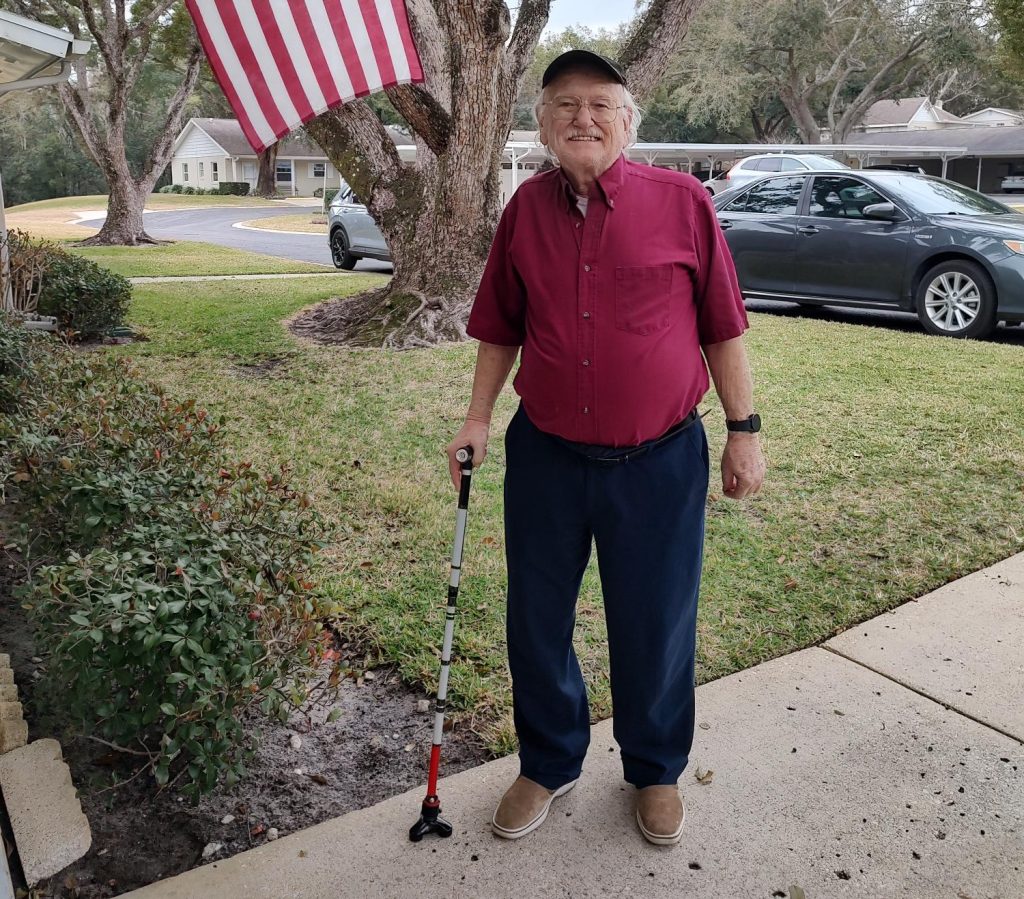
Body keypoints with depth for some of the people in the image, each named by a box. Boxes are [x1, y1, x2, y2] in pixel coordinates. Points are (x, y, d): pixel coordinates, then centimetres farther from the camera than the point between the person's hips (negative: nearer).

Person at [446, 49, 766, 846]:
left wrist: (745, 429, 0)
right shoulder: (527, 207, 2)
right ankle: (548, 764, 40)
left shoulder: (682, 201, -6)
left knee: (656, 627, 11)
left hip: (660, 459, -2)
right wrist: (479, 417, 5)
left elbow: (722, 325, -1)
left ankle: (656, 772, 39)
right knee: (536, 622, 14)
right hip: (546, 455, 3)